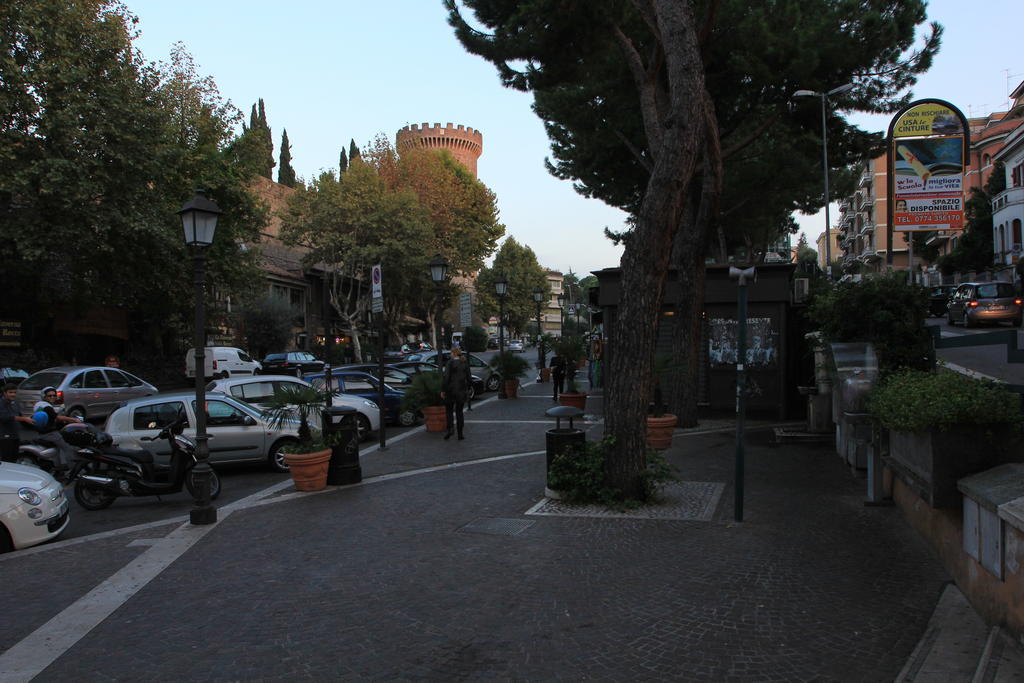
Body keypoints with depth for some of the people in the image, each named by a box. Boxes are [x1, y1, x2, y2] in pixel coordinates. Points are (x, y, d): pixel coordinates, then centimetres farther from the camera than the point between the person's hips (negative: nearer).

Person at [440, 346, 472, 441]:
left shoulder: (450, 363, -10)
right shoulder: (465, 364, 3)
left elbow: (446, 377, -15)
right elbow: (469, 378, 5)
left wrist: (443, 390, -9)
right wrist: (467, 389, 17)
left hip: (451, 390, -3)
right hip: (462, 391, 4)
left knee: (449, 410, 12)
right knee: (459, 412, 11)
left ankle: (449, 429, -7)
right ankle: (460, 434, 9)